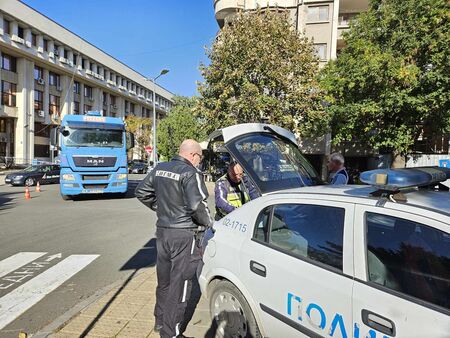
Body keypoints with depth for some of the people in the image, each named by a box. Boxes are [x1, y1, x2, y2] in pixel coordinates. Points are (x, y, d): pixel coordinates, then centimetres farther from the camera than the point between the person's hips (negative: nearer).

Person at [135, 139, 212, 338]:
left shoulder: (159, 169, 7)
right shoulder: (190, 173, -16)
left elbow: (142, 192, 13)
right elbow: (197, 205, -25)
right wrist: (208, 222, -7)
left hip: (162, 230, 8)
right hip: (184, 234, -8)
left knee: (164, 280, 23)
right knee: (179, 285, 4)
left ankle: (160, 321, 39)